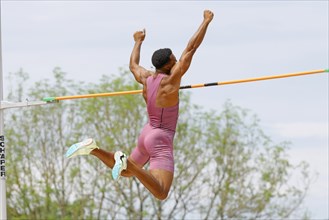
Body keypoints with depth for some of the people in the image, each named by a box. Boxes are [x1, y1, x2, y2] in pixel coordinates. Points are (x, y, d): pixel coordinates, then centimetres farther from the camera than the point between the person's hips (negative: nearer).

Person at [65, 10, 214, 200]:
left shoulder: (146, 78, 2)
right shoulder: (171, 79, -16)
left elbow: (133, 65, 26)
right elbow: (192, 47, -15)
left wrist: (138, 42, 42)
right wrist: (207, 21, -7)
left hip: (147, 135, 8)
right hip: (162, 141, -8)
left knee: (126, 172, 33)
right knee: (161, 194, -21)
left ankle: (94, 149, 8)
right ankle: (126, 161, -35)